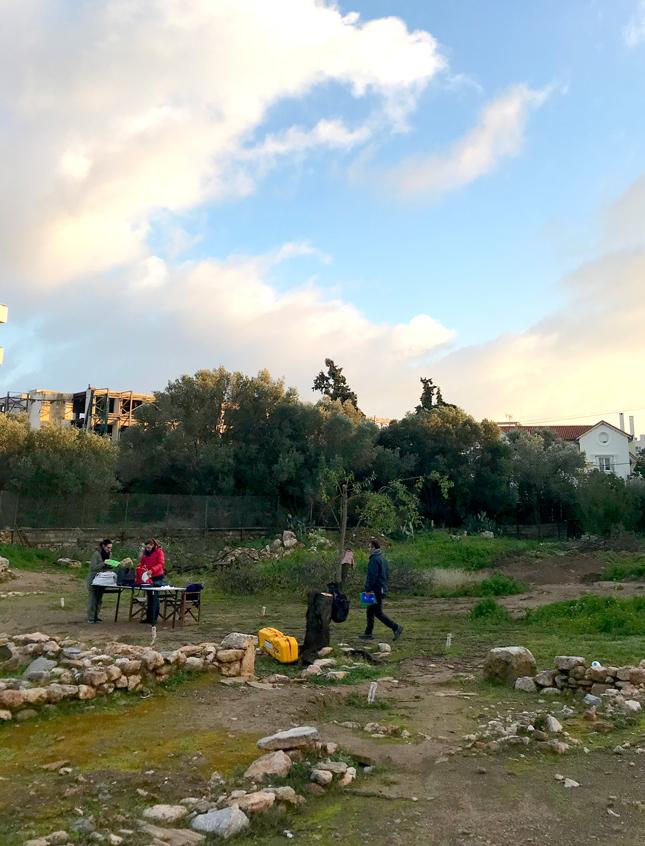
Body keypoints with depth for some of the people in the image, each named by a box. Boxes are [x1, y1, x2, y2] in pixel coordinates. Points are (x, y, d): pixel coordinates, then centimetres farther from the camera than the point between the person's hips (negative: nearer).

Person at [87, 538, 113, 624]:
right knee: (92, 599, -4)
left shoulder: (108, 554, 8)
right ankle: (90, 618, 0)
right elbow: (93, 567, -19)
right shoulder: (96, 554, -15)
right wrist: (104, 563, -27)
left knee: (99, 599, 10)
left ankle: (96, 616, 18)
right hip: (94, 579, -7)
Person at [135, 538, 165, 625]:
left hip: (157, 577, -6)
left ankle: (154, 619, -6)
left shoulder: (159, 552, -9)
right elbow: (141, 562, 13)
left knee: (155, 597, -8)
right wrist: (139, 569, -8)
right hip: (148, 577, 6)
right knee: (149, 597, 12)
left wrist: (152, 570, -31)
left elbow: (161, 564, -17)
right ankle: (148, 617, 18)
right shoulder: (145, 552, 8)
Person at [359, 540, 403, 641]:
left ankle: (396, 627, -8)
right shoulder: (383, 559, 15)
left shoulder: (374, 560, -17)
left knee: (378, 612, -6)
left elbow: (372, 576, -22)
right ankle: (368, 633, 18)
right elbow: (386, 575, 20)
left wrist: (368, 589, -18)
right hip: (382, 589, 10)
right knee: (370, 611, 15)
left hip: (376, 590, -10)